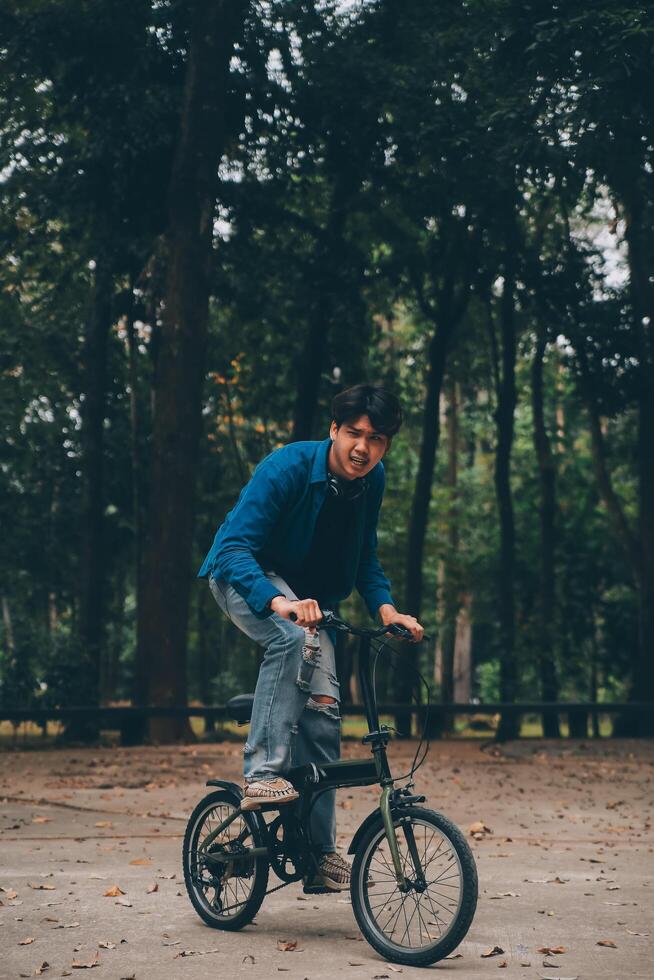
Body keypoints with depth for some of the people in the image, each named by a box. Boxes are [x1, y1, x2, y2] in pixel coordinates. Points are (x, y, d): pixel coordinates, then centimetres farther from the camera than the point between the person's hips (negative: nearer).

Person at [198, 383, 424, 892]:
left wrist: (385, 606, -15)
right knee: (291, 637, -38)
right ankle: (263, 773, -36)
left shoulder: (372, 482, -8)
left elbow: (365, 557, 5)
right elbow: (233, 548, -33)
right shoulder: (286, 467, -27)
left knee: (323, 712, -5)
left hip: (307, 594, 5)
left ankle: (319, 851, 2)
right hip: (244, 578, -5)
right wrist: (277, 601, -50)